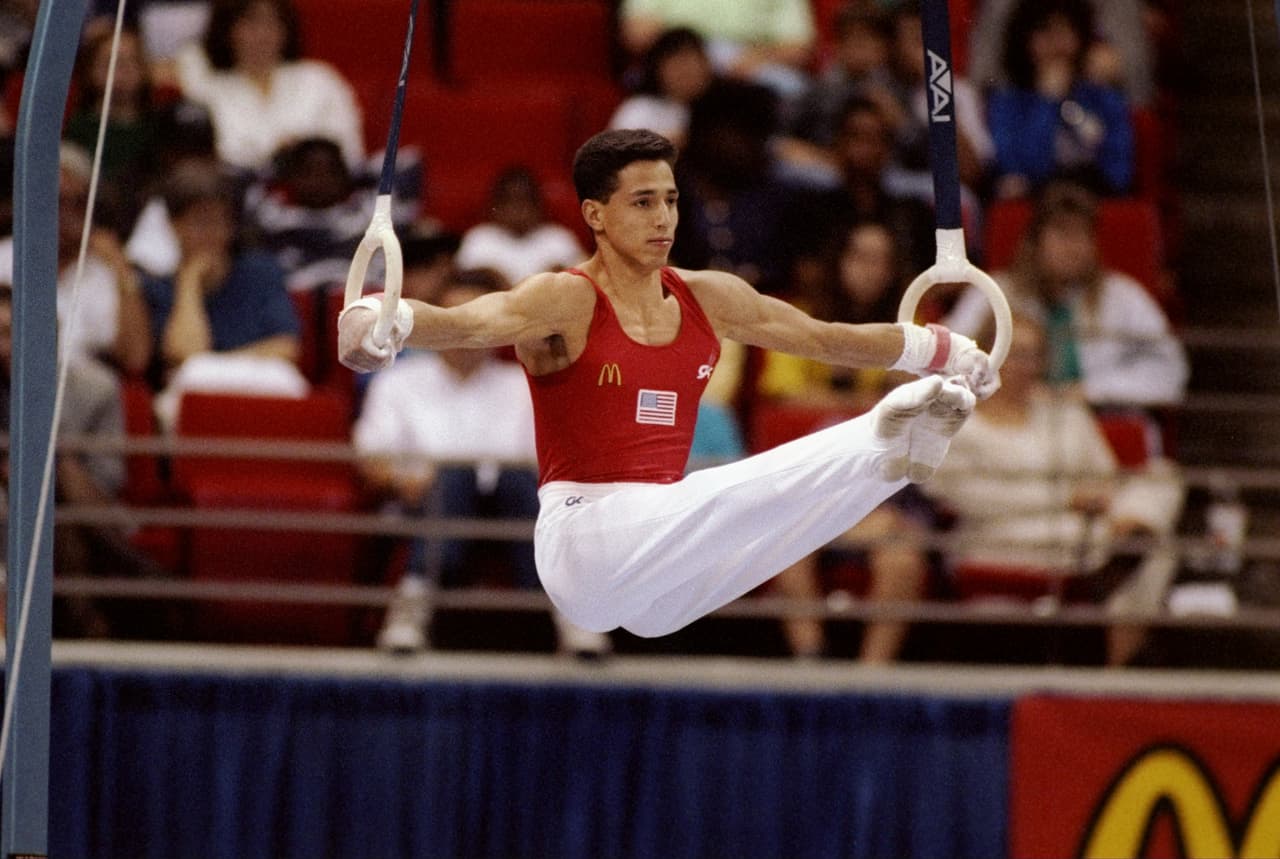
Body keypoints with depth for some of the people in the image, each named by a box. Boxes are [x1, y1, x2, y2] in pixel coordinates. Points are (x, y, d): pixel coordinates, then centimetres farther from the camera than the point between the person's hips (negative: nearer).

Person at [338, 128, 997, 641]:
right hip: (583, 537, -7)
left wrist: (944, 352, 30)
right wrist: (377, 320, -46)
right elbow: (466, 323, -26)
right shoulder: (565, 302, -7)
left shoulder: (710, 299, 12)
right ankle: (881, 443, -45)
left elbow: (827, 338, 24)